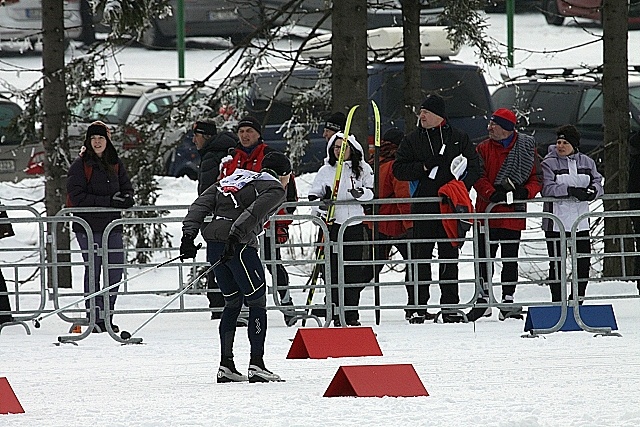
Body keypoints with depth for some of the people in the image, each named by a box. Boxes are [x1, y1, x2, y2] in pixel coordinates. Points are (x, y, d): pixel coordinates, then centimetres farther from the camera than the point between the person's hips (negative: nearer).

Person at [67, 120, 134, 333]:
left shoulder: (115, 163, 13)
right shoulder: (80, 164, -2)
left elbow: (127, 189, 15)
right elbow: (77, 196, -10)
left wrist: (124, 198, -11)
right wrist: (108, 201, -18)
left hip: (112, 224, 5)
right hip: (88, 226, -5)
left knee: (116, 271, 3)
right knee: (93, 270, -4)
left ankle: (107, 316, 13)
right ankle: (95, 318, -1)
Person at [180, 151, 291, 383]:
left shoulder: (231, 180, 27)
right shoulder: (275, 189, 6)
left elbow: (200, 204, 16)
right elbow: (253, 212, -15)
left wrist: (189, 234, 7)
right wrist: (235, 236, -25)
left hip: (213, 238, 7)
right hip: (240, 243, -7)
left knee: (233, 302, 18)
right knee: (257, 302, 3)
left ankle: (226, 365, 14)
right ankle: (256, 365, -4)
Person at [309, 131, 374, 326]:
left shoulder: (362, 168, 6)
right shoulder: (326, 170, 6)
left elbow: (372, 192, 5)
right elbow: (313, 196, 9)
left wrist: (361, 193, -16)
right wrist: (321, 206, -11)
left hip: (355, 224, 1)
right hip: (332, 224, 0)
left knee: (354, 270, 1)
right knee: (335, 268, -5)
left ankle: (352, 314, 6)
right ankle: (338, 313, -3)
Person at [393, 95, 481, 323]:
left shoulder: (459, 138, 8)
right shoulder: (412, 140, 7)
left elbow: (474, 167, 9)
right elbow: (399, 170, 1)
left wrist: (463, 185, -9)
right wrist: (425, 166, -13)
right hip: (423, 206, 0)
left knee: (449, 256, 3)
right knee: (422, 256, -1)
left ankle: (450, 306, 6)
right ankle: (419, 306, 2)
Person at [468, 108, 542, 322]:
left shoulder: (527, 148, 3)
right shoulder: (484, 148, 6)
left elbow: (536, 179, 5)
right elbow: (478, 177, -3)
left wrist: (525, 192, -15)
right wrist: (492, 194, -20)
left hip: (514, 214, -1)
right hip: (488, 213, 1)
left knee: (510, 258, 4)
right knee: (485, 257, 1)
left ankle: (508, 301, 9)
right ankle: (483, 298, 9)